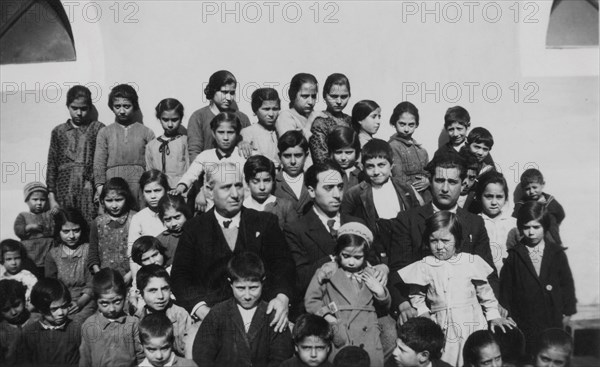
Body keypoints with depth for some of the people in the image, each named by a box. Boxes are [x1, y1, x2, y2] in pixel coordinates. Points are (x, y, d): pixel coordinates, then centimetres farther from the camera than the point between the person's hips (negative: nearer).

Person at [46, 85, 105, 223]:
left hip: (89, 190, -2)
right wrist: (51, 197, 4)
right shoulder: (59, 131, 14)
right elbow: (52, 165, 11)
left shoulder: (98, 128, 7)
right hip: (64, 191, 2)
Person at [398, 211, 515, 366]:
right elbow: (416, 296, 12)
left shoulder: (471, 262, 1)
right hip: (442, 328, 0)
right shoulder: (424, 267, 1)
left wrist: (494, 316, 6)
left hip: (472, 324, 0)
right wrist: (422, 311, -2)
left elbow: (485, 292, 10)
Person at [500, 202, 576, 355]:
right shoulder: (514, 255, -2)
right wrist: (507, 314, -1)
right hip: (523, 323, -1)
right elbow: (506, 287, 0)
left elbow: (567, 283, 7)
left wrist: (567, 312, 6)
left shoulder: (557, 253, 2)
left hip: (553, 321, 1)